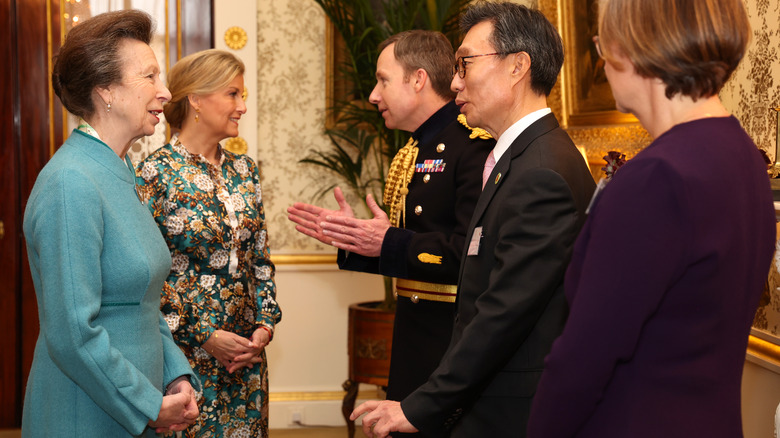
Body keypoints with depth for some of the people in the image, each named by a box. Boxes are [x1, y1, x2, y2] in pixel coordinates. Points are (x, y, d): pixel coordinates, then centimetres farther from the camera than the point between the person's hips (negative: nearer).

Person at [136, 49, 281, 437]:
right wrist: (206, 336, -14)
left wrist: (265, 324, -1)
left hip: (246, 350, 6)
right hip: (184, 353, -6)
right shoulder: (155, 173, -11)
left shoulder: (244, 171, 8)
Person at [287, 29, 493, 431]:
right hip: (414, 336, 9)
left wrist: (391, 244, -19)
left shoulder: (473, 144, -15)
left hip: (455, 336, -9)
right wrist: (352, 238, 8)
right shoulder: (411, 156, 16)